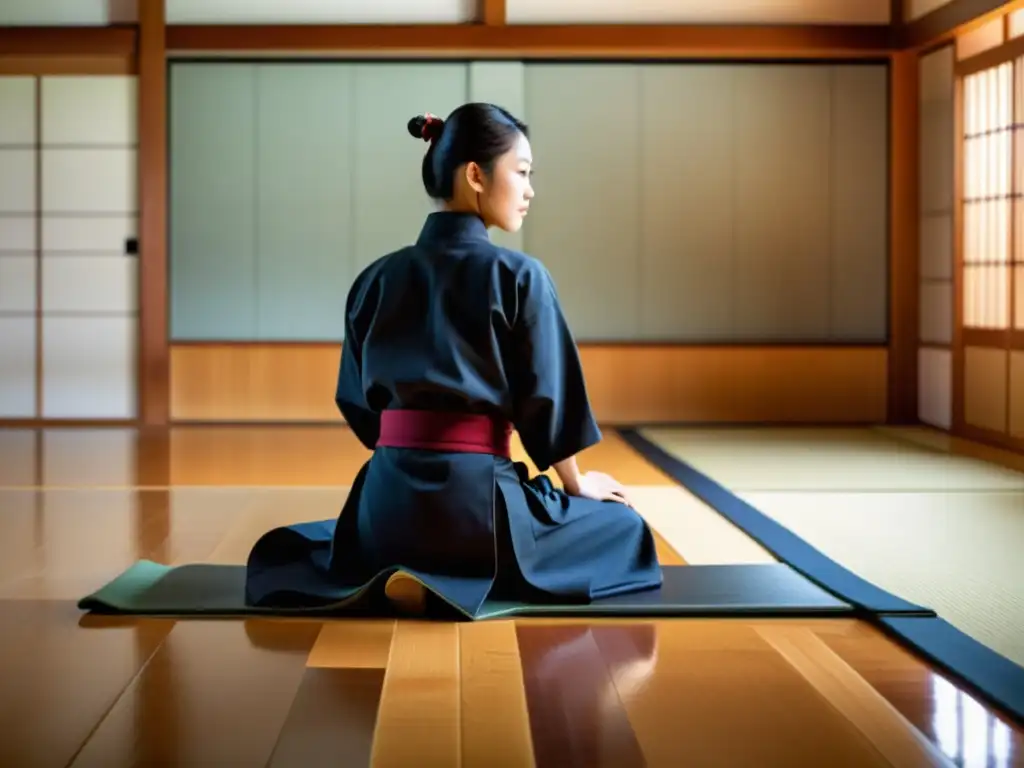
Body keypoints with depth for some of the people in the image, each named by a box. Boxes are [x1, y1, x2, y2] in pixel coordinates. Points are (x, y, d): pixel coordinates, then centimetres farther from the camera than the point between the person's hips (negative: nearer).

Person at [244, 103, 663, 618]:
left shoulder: (376, 278, 7)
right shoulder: (520, 276, -7)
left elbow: (356, 403, 12)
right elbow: (545, 399, -2)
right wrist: (575, 484, 15)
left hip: (388, 497, 5)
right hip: (476, 497, -5)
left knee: (284, 552, 36)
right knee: (624, 529, 21)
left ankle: (381, 577, -1)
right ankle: (461, 582, -5)